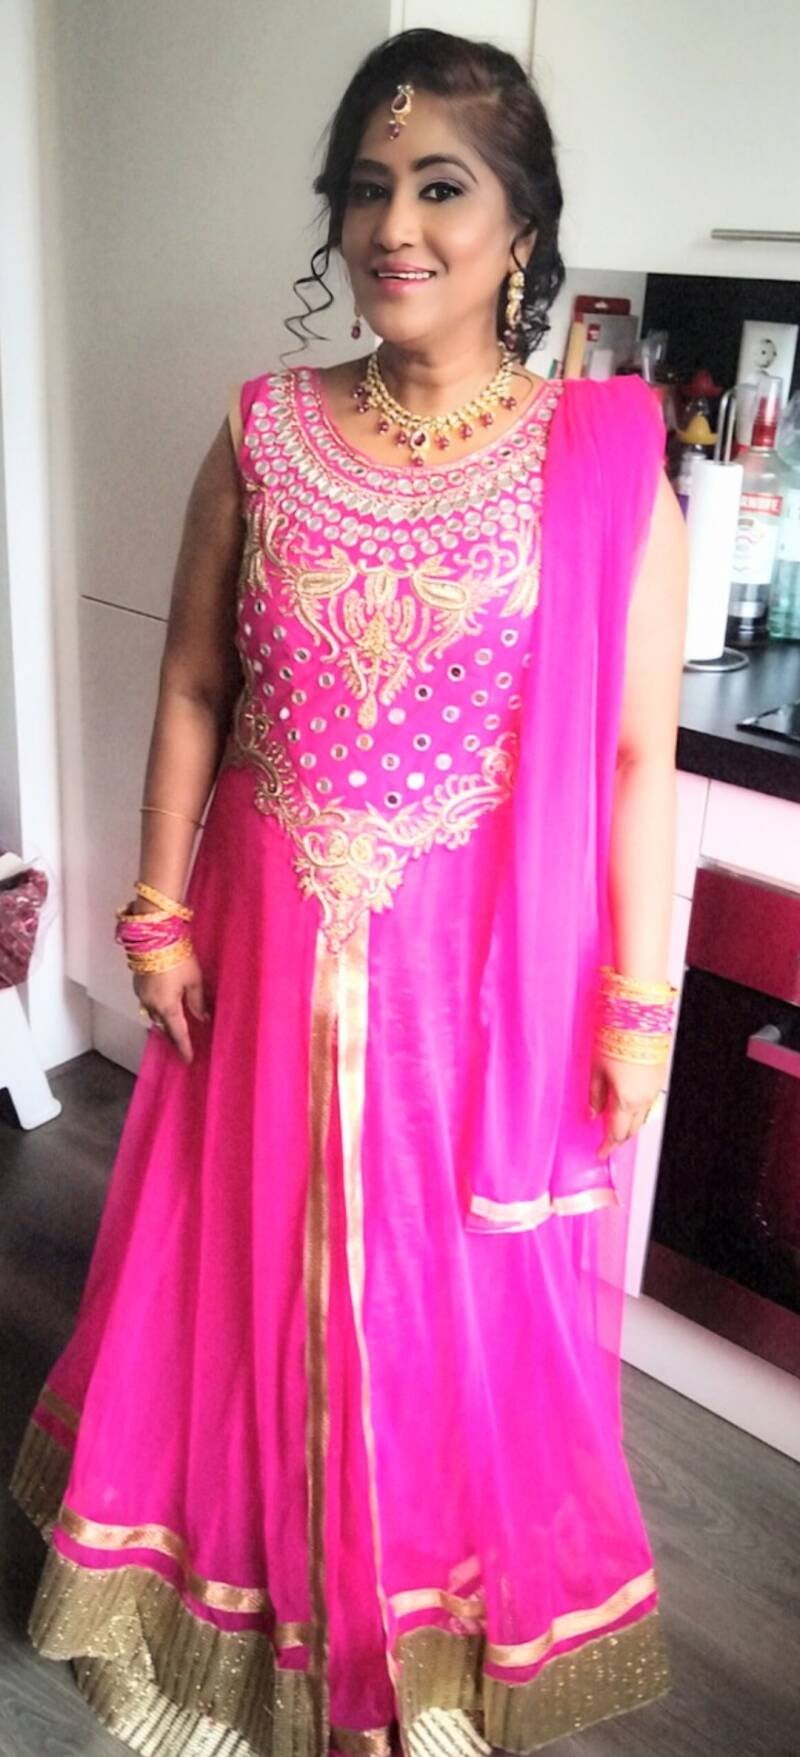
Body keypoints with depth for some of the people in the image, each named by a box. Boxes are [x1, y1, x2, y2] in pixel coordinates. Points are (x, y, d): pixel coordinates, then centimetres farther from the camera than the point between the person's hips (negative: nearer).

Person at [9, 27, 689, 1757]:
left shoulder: (604, 460, -8)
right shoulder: (262, 434, 0)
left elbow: (637, 753, -6)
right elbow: (194, 690, 5)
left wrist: (641, 1000, -6)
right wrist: (161, 911, 2)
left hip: (488, 967, -2)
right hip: (273, 953, 3)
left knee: (469, 1311, 15)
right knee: (255, 1277, 19)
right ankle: (258, 1606, 47)